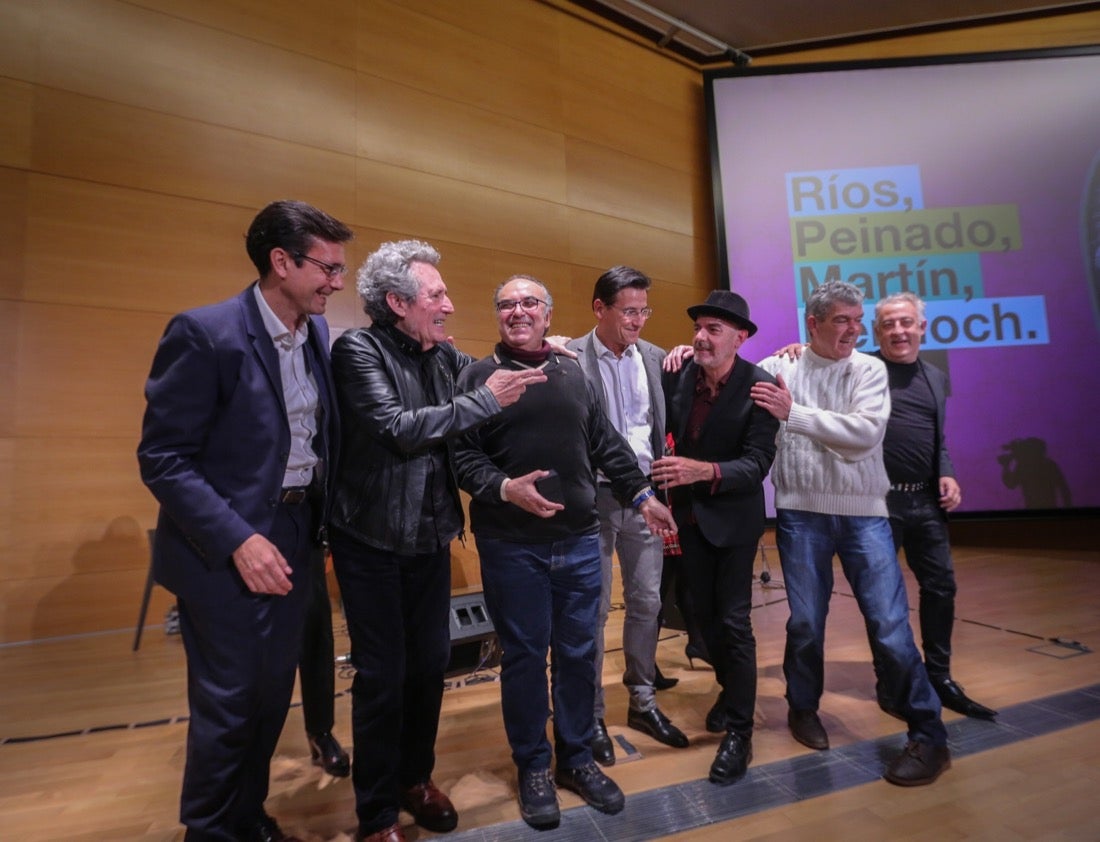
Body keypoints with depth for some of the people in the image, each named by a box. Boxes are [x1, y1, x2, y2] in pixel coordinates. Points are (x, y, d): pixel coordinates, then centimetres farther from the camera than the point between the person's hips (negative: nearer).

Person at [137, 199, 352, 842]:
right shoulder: (205, 333, -16)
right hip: (227, 548, -6)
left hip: (296, 539, 6)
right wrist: (237, 539, -21)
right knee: (227, 704, 9)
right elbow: (163, 458, -16)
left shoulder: (317, 333, 3)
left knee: (273, 694, 19)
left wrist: (320, 519, 2)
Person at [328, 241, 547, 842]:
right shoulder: (357, 350, -13)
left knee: (430, 663, 15)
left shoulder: (444, 357, 5)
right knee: (382, 675, 5)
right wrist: (485, 399, -22)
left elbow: (491, 372, 19)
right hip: (372, 540, -5)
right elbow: (398, 429, -24)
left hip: (430, 536, 6)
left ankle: (416, 777, 39)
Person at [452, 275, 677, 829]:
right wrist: (504, 488, -23)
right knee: (524, 656, 10)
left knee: (579, 654, 13)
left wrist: (641, 495, 10)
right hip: (510, 545, -3)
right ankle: (532, 768, 31)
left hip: (579, 540, 4)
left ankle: (577, 758, 34)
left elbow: (605, 444, 13)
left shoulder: (574, 375, 11)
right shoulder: (479, 376, -1)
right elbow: (462, 455, -7)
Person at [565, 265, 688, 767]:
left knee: (647, 602, 14)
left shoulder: (654, 357, 6)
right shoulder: (571, 359, -9)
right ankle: (592, 716, 25)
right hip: (595, 496, -5)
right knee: (594, 608, 7)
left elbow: (662, 423, 11)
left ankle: (643, 702, 33)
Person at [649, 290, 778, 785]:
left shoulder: (758, 386, -18)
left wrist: (703, 471, -39)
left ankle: (739, 732, 19)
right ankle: (730, 689, 43)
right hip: (690, 513, 5)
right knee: (705, 612, 18)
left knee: (734, 620, 1)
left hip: (734, 516, -4)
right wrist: (665, 486, -3)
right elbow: (663, 428, 7)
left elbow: (757, 463, -24)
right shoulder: (678, 374, -7)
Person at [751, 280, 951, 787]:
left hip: (863, 513, 0)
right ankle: (803, 707, 34)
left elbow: (864, 432, -15)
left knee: (890, 626, 1)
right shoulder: (776, 370, 1)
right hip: (800, 512, 0)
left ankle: (928, 736, 20)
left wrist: (793, 413, -17)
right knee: (805, 621, 10)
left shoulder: (869, 370, 0)